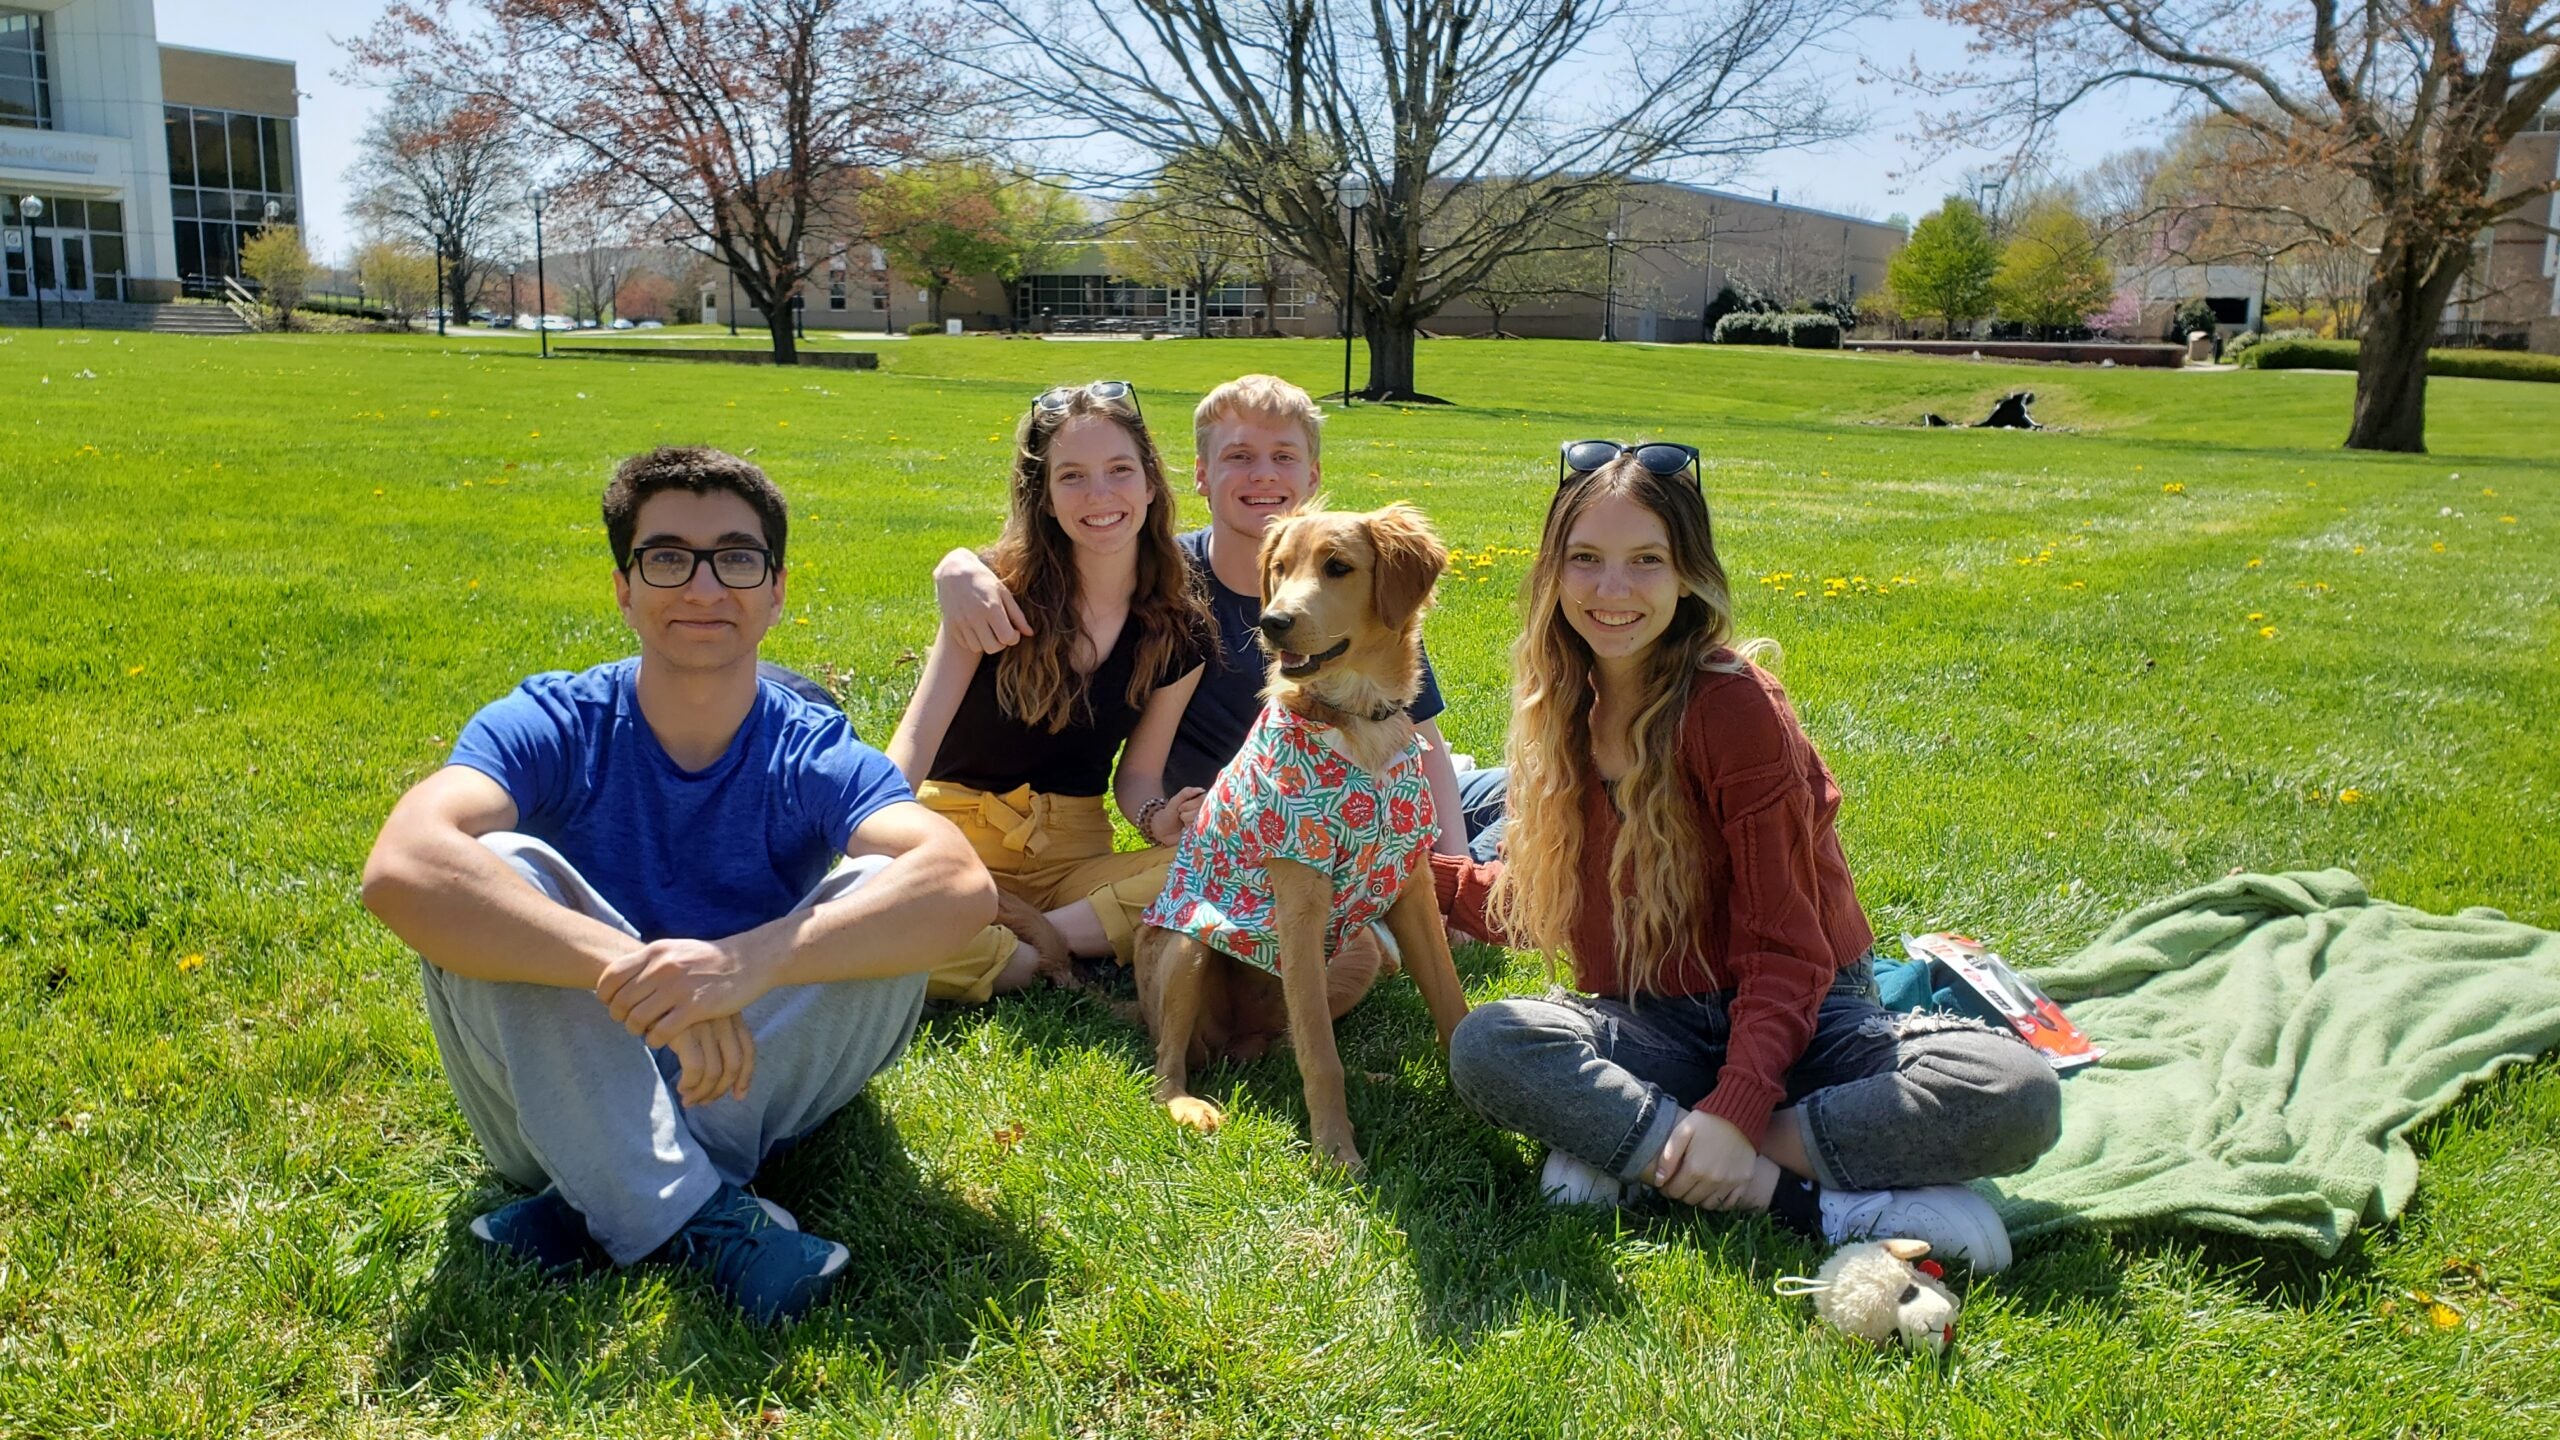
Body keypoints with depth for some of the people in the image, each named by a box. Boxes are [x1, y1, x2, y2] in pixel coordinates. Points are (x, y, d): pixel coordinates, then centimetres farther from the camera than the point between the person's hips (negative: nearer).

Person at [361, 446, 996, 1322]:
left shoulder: (814, 754, -10)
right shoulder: (552, 726, -11)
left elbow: (964, 885, -31)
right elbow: (402, 869, -33)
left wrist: (750, 961, -46)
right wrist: (631, 969, -45)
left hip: (749, 1084, 1)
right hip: (559, 1082, 0)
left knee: (881, 894, -24)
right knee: (501, 875, -26)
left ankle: (604, 1208, -21)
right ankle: (698, 1217, -28)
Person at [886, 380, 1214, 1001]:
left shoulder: (1179, 633, -1)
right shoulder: (999, 590, -8)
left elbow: (1138, 771, 7)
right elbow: (920, 729, -15)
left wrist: (1159, 817, -18)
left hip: (1071, 852, 3)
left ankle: (1035, 933, -18)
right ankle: (1036, 960, -17)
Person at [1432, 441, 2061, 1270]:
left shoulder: (1733, 706, -15)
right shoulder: (1563, 711, 2)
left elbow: (1787, 945, -16)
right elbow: (1544, 899, 13)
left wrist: (1737, 1110, -27)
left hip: (1793, 1019, -3)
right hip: (1654, 1028, 3)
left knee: (2015, 1095, -31)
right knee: (1486, 1048, -29)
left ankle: (1625, 1140, -26)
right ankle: (1827, 1207, -25)